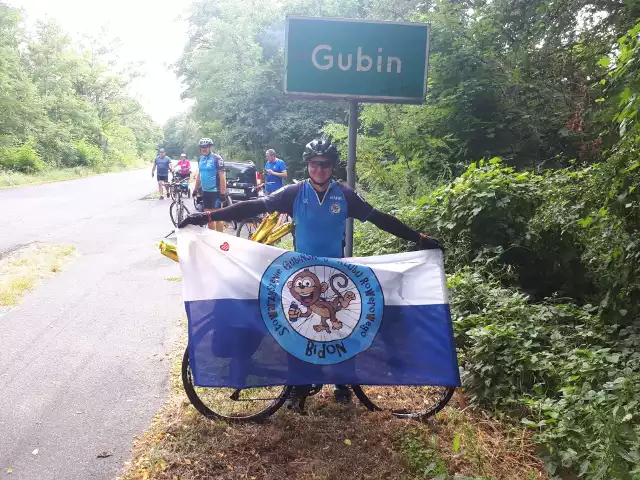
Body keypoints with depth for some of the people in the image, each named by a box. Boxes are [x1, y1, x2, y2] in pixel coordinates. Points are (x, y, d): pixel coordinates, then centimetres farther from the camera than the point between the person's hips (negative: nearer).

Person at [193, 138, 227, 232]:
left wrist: (223, 193, -19)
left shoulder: (217, 159, -11)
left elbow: (222, 177, -15)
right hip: (205, 191, 7)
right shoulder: (201, 159, 11)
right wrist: (196, 189, 19)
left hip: (215, 191, -7)